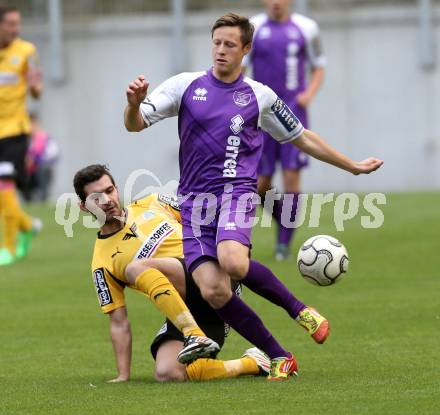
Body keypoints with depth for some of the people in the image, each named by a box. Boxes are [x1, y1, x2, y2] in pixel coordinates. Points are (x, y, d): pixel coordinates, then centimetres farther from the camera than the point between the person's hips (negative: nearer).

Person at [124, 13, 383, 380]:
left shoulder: (260, 97, 9)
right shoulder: (186, 86, 8)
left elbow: (302, 139, 21)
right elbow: (135, 124, 2)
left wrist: (352, 166, 23)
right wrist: (134, 103, -21)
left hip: (235, 191, -2)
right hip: (194, 199, 2)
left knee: (232, 261, -33)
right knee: (213, 291, -16)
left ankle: (297, 308, -8)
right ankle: (279, 358, -2)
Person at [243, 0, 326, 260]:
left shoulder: (306, 28, 5)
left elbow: (318, 68, 14)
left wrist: (309, 93, -4)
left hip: (293, 114, 0)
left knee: (291, 177, -9)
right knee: (261, 183, 0)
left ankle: (284, 243, -1)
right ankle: (279, 217, 31)